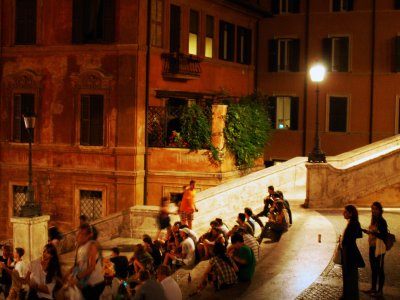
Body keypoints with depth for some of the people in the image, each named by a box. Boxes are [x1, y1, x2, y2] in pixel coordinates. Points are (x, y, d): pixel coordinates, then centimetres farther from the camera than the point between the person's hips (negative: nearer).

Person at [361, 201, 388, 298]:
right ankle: (373, 288, 28)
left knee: (379, 269, 0)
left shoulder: (382, 222, -15)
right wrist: (365, 231, 7)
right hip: (372, 247, 8)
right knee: (373, 269, 17)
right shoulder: (374, 220, 10)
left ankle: (380, 291, 7)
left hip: (379, 248, -8)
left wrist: (372, 232, -29)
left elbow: (384, 236, -20)